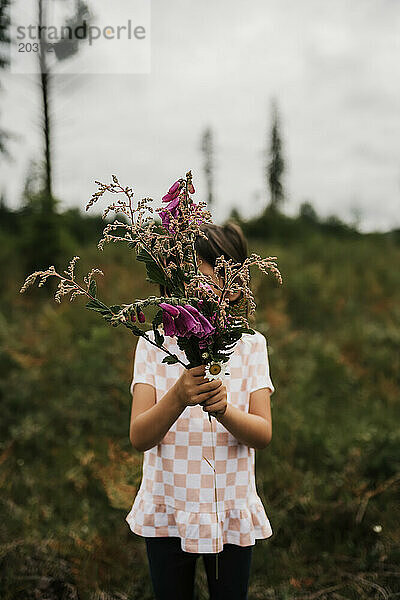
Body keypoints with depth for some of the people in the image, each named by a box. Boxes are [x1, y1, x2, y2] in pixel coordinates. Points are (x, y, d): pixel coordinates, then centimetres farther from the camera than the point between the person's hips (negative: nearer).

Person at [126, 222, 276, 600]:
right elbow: (139, 438, -17)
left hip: (231, 511, 0)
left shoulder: (250, 345, -7)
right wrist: (179, 397, -35)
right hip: (167, 511, 0)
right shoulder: (153, 345, -9)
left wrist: (224, 410, -34)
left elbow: (263, 434, -13)